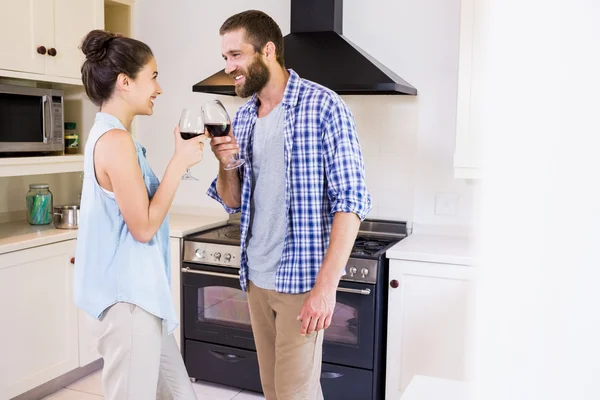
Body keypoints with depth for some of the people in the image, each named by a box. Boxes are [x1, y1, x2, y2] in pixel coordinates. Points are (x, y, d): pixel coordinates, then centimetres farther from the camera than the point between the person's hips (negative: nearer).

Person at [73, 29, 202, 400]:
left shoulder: (109, 136, 12)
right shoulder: (115, 140, -19)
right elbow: (143, 226, -19)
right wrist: (180, 162, -15)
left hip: (137, 293, 10)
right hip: (127, 299, -10)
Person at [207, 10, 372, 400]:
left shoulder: (323, 106, -12)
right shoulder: (243, 117, 8)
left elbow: (351, 201, -16)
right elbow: (232, 201, 13)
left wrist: (327, 284, -22)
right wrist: (226, 163, -9)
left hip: (303, 278, -6)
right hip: (256, 277, 7)